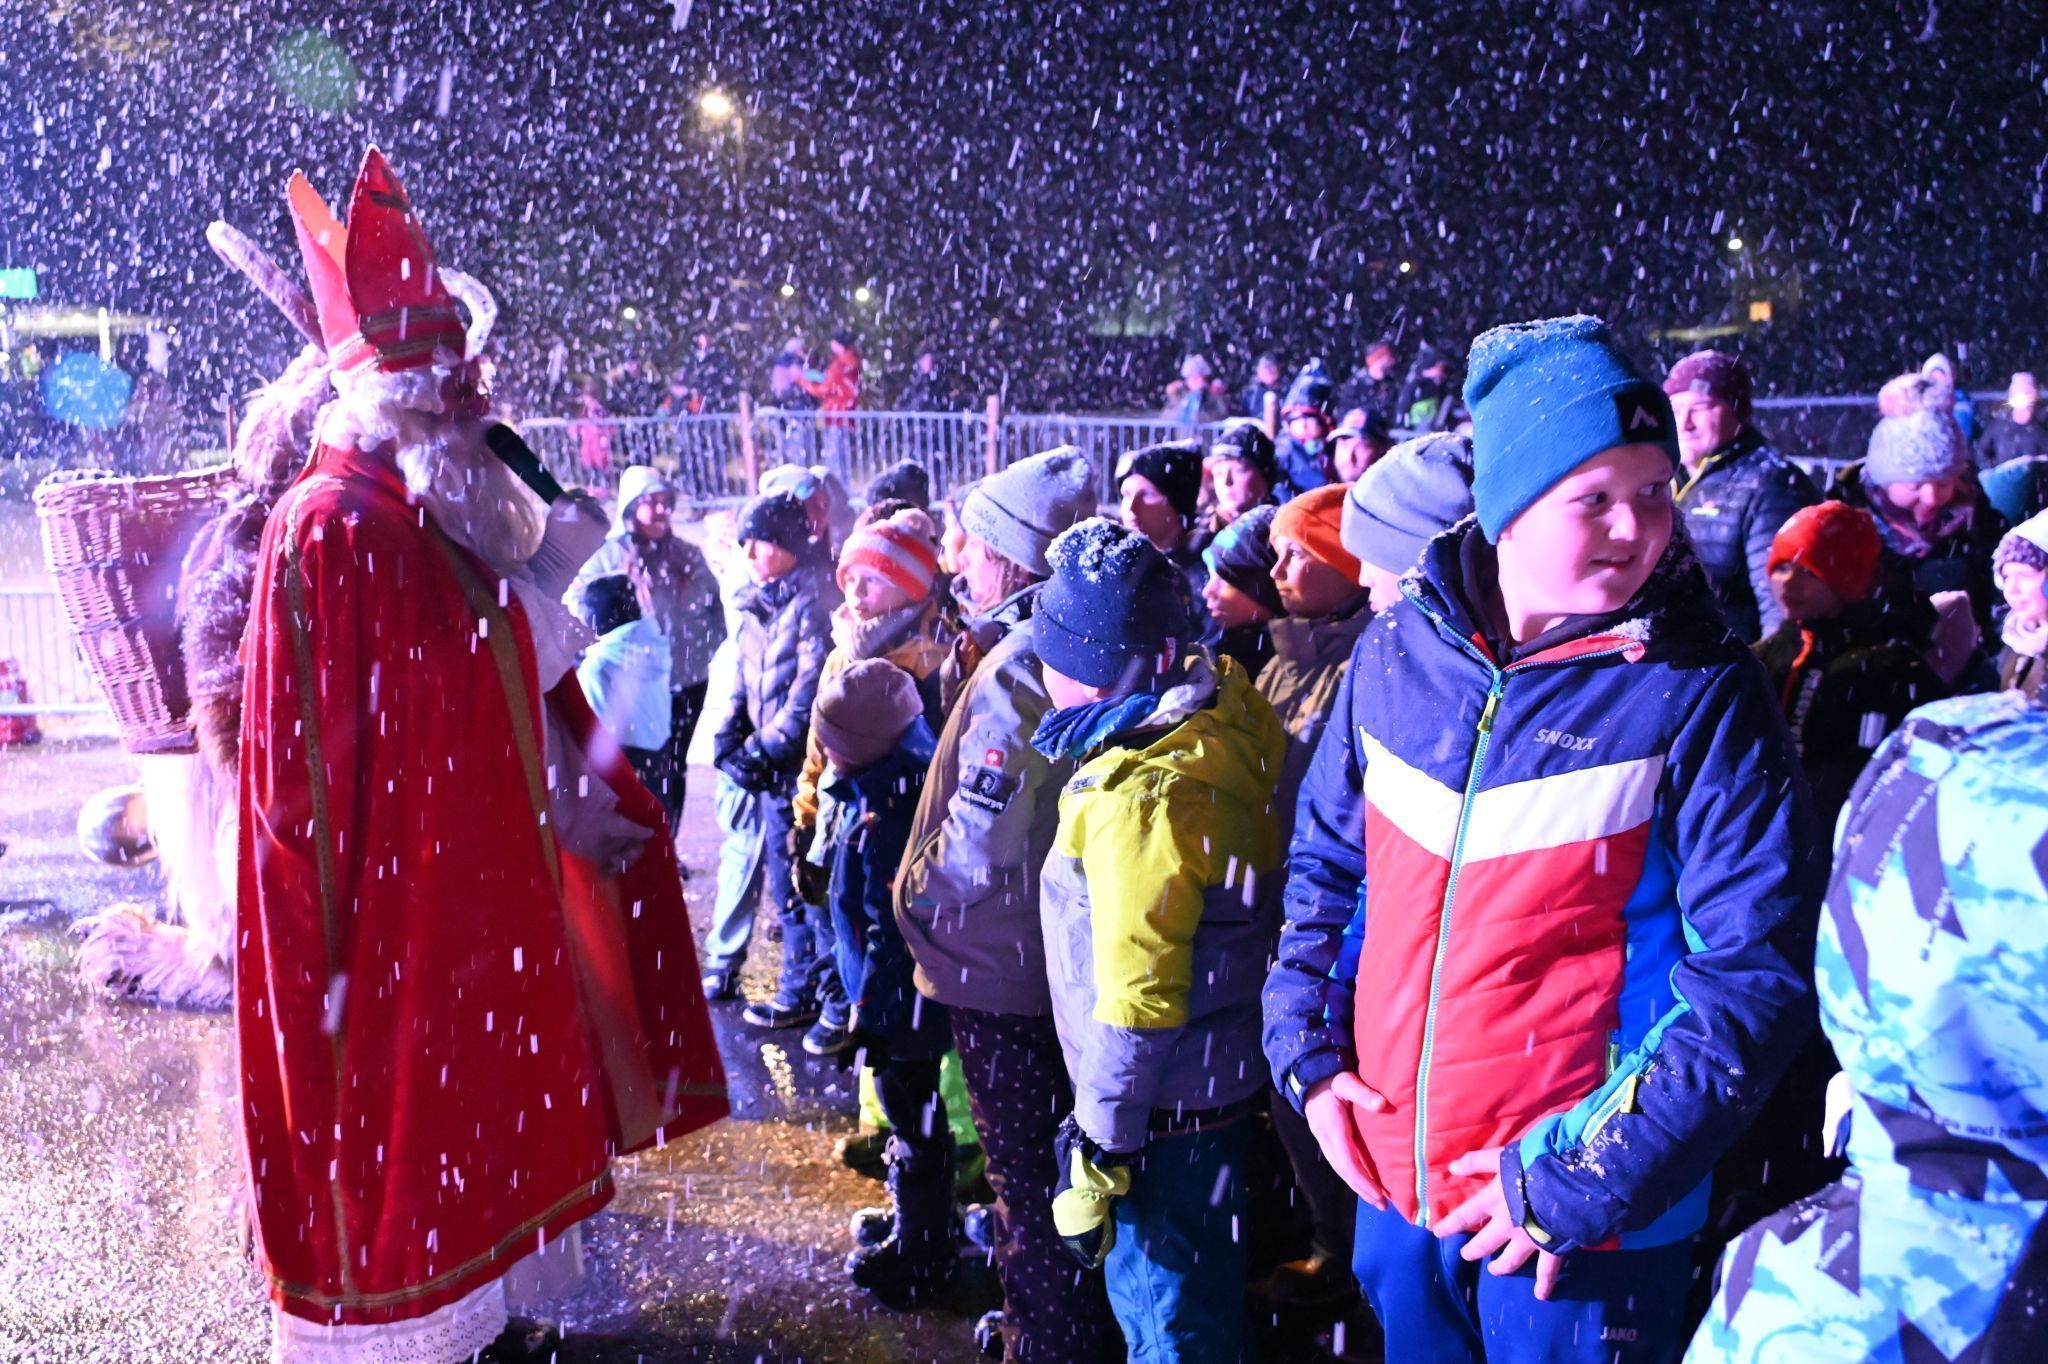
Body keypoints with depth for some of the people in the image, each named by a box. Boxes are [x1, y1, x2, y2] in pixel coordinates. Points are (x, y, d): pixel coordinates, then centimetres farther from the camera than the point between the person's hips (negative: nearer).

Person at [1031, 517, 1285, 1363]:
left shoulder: (1140, 794, -28)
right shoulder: (1227, 716, -5)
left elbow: (1135, 1005, -26)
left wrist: (1096, 1151, -18)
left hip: (1164, 1110, -9)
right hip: (1220, 1081, 9)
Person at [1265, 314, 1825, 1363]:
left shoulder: (1699, 692, -14)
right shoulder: (1399, 650, -4)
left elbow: (1755, 969, -15)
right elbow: (1324, 857, 7)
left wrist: (1594, 1173, -18)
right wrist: (1308, 1052, 0)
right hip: (1391, 1171, 4)